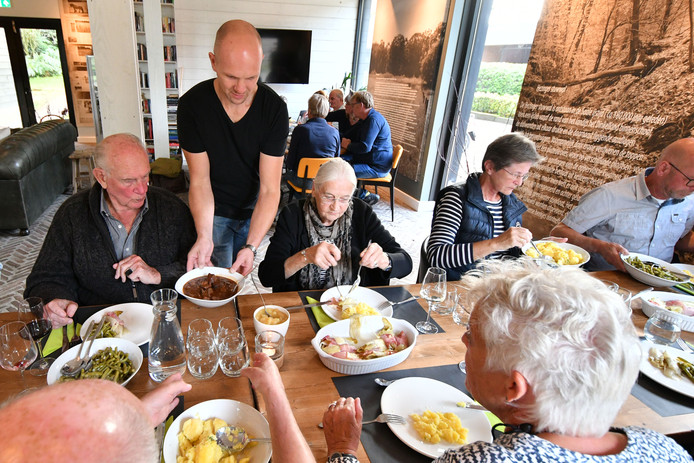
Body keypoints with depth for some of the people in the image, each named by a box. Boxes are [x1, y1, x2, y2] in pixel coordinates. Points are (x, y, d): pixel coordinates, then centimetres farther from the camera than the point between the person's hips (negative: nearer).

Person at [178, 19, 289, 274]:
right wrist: (204, 237, -33)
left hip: (253, 211, 1)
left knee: (242, 279, 17)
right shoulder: (192, 104, -19)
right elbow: (199, 180, -17)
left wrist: (251, 246, -35)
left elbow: (270, 189, -23)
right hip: (213, 212, -1)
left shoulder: (275, 108, -20)